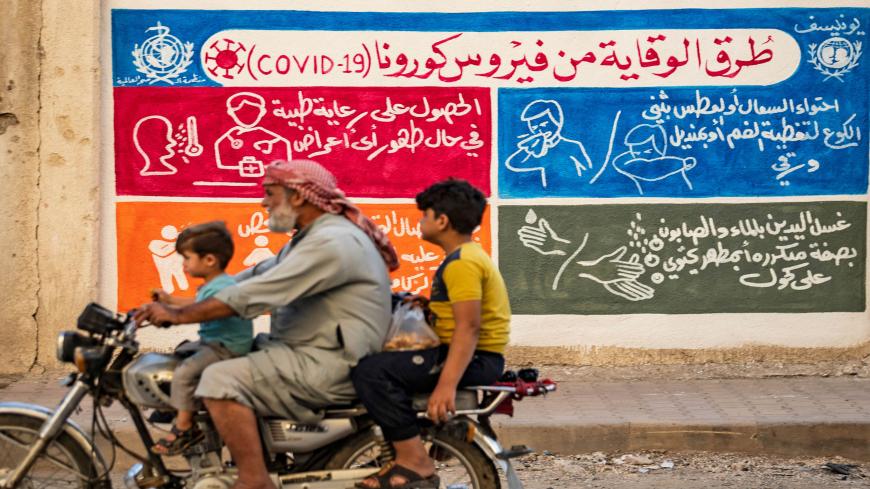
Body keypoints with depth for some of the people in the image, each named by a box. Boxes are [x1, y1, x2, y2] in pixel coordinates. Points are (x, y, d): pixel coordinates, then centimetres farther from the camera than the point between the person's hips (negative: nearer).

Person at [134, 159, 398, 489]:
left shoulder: (333, 241, -18)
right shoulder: (309, 238, 19)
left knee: (221, 380, -25)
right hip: (301, 350, 11)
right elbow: (254, 276, 19)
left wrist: (179, 315, -15)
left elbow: (252, 295, -22)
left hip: (330, 364, -11)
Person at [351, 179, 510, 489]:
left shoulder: (462, 263, -15)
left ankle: (415, 462, -23)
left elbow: (468, 328, -25)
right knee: (384, 363, 26)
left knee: (372, 372, -24)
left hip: (472, 359, -11)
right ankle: (404, 453, 24)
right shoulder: (467, 255, 19)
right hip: (464, 357, 11)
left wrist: (446, 385, -32)